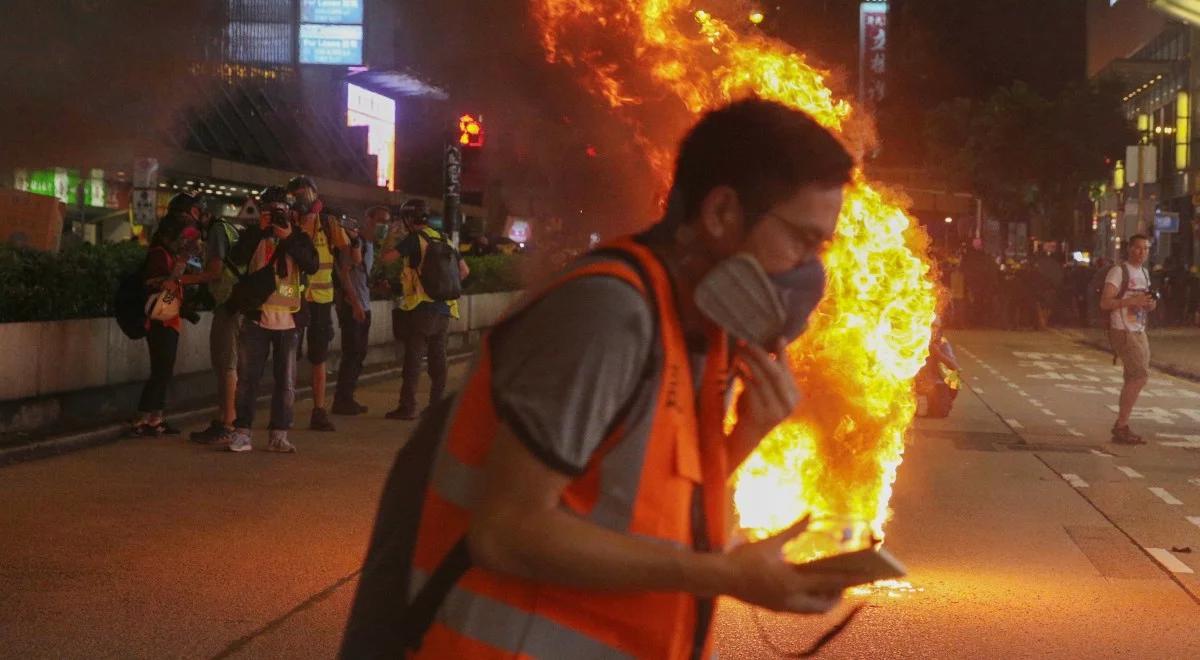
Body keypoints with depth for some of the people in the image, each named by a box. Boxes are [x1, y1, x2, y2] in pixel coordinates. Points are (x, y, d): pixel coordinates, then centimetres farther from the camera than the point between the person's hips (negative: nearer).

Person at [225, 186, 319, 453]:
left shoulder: (299, 237, 8)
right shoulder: (254, 234, 8)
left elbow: (311, 266, -9)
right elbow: (236, 258, -10)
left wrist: (289, 238, -16)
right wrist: (260, 231, -15)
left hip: (289, 318, 1)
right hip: (257, 316, -1)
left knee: (286, 381, 3)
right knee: (248, 377, -2)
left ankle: (279, 435, 8)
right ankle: (241, 432, 2)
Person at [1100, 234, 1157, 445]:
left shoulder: (1144, 273, 16)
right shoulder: (1118, 271, -10)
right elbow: (1105, 303, -17)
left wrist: (1150, 304, 3)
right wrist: (1132, 301, -26)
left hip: (1139, 332, 9)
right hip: (1122, 331, -9)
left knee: (1134, 379, 10)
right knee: (1140, 376, -16)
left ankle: (1121, 427, 19)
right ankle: (1121, 427, -11)